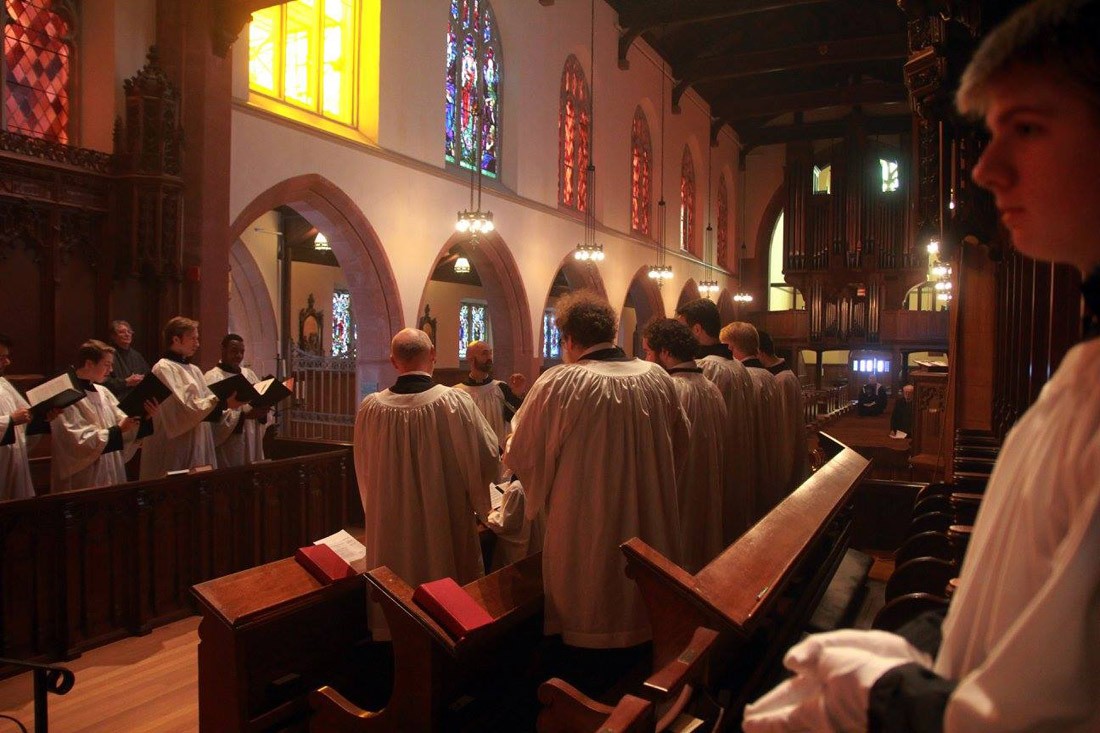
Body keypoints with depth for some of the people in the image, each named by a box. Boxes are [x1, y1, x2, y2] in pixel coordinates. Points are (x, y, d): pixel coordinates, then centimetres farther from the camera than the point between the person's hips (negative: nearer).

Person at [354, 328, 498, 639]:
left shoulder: (370, 408, -11)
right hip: (446, 528, -2)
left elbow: (364, 469, 3)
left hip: (391, 527, 2)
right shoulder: (455, 402, -18)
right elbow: (488, 456, -11)